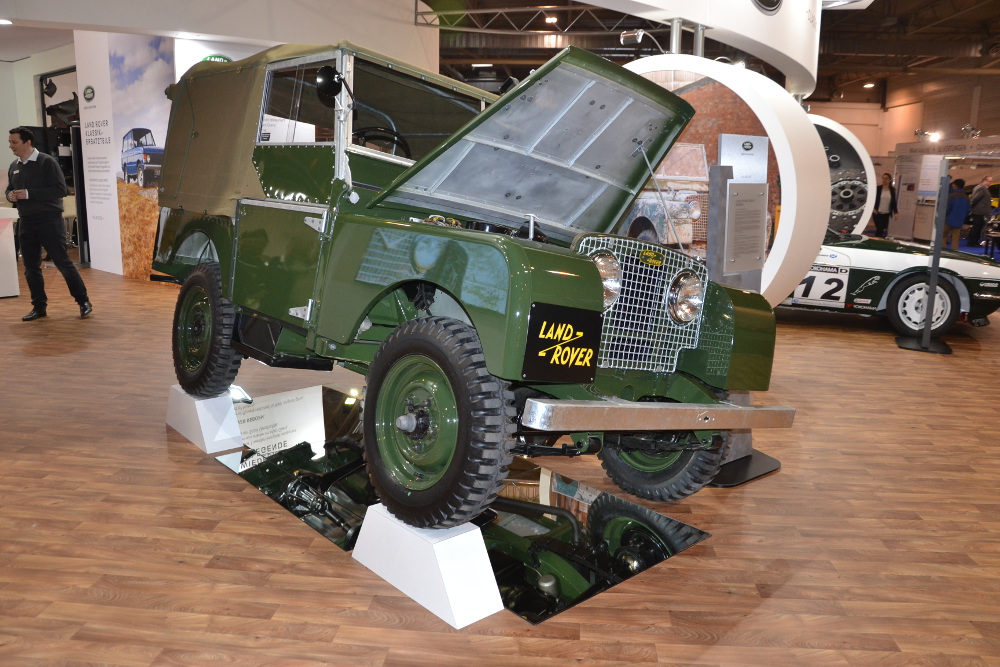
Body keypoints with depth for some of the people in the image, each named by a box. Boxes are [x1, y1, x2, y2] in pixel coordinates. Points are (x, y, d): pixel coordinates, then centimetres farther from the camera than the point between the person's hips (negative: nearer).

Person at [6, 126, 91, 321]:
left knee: (62, 262, -4)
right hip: (26, 222, 7)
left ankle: (84, 302, 6)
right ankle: (39, 307, 18)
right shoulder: (13, 167, 12)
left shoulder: (47, 162, -9)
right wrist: (10, 195, -1)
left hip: (49, 220, -7)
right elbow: (9, 189, 23)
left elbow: (60, 189, -17)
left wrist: (29, 194, -20)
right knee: (31, 267, 8)